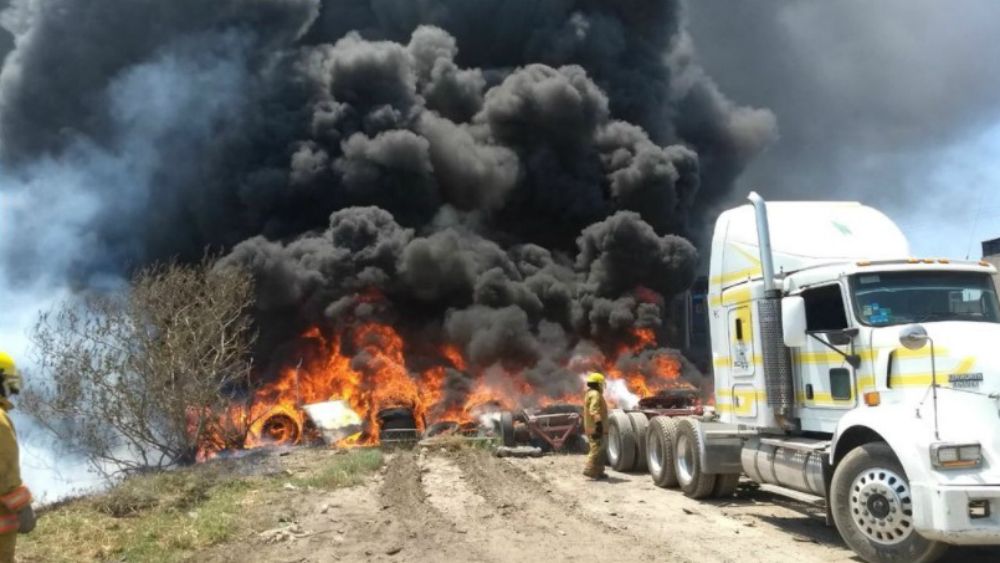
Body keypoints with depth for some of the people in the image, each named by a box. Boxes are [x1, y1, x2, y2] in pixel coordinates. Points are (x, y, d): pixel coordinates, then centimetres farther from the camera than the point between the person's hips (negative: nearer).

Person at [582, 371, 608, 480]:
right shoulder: (595, 394, -13)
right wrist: (598, 422, -32)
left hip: (591, 427, 11)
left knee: (599, 450, 15)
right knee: (597, 449, -10)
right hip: (596, 428, -11)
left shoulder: (589, 394, 20)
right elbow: (594, 411, -26)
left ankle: (598, 471, 18)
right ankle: (590, 469, -13)